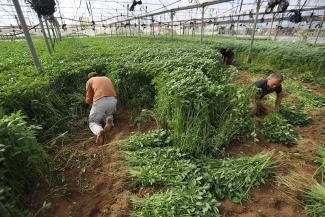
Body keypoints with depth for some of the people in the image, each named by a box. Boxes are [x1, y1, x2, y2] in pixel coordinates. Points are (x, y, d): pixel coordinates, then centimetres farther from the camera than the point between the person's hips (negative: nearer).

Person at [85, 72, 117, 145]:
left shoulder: (89, 81, 21)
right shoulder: (107, 78, 32)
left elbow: (88, 100, 17)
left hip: (100, 101, -3)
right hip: (113, 100, 3)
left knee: (93, 122, 16)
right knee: (108, 115, 32)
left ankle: (99, 132, -19)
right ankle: (108, 120, -5)